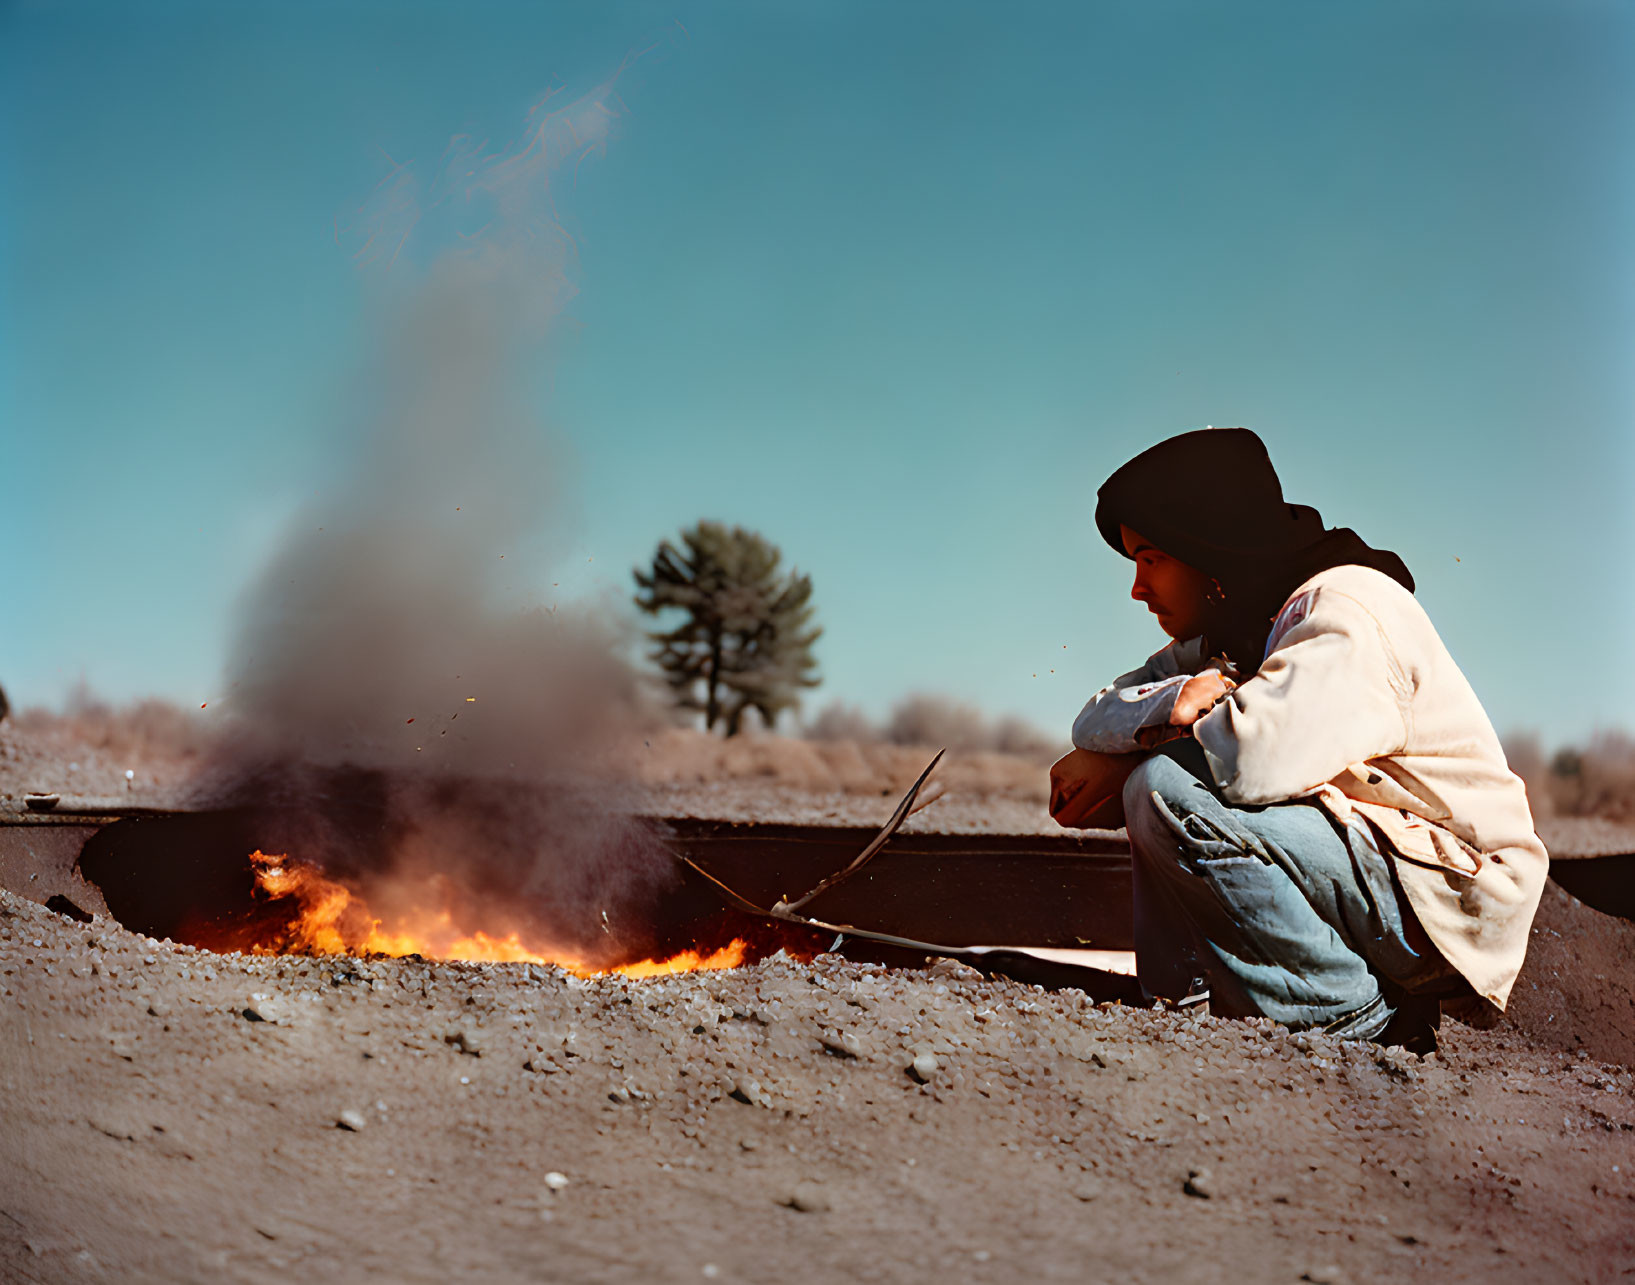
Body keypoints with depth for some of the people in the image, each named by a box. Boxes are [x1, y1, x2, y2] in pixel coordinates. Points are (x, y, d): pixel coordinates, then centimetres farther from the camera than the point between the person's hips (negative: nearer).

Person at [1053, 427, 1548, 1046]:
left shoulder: (1347, 612, -17)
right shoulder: (1235, 627, 12)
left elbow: (1252, 755, -34)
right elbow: (1096, 720, 5)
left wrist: (1115, 767, -15)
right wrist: (1180, 700, -16)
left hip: (1449, 904, -9)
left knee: (1167, 792, -25)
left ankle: (1350, 1013, -14)